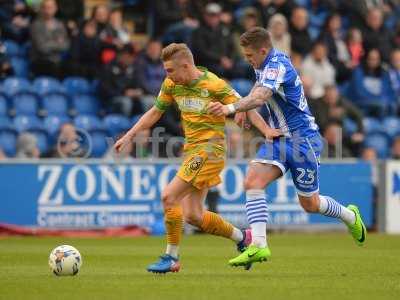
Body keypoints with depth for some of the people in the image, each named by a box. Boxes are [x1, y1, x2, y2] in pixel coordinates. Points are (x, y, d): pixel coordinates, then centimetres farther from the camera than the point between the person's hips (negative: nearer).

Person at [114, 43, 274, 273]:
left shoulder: (213, 85, -13)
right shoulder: (171, 85, 6)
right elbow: (155, 112, 19)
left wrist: (267, 131, -23)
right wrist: (129, 136, 15)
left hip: (210, 149, -8)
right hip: (192, 149, 8)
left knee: (169, 196, -16)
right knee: (193, 215, 6)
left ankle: (172, 258, -5)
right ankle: (242, 238, 24)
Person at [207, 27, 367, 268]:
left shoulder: (277, 66, -22)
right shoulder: (266, 64, 6)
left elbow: (261, 97, -41)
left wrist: (230, 108, -56)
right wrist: (243, 110, 11)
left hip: (302, 139, -8)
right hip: (278, 138, 8)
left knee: (310, 204, 6)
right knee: (253, 182, -16)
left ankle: (351, 216, 36)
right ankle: (259, 245, -22)